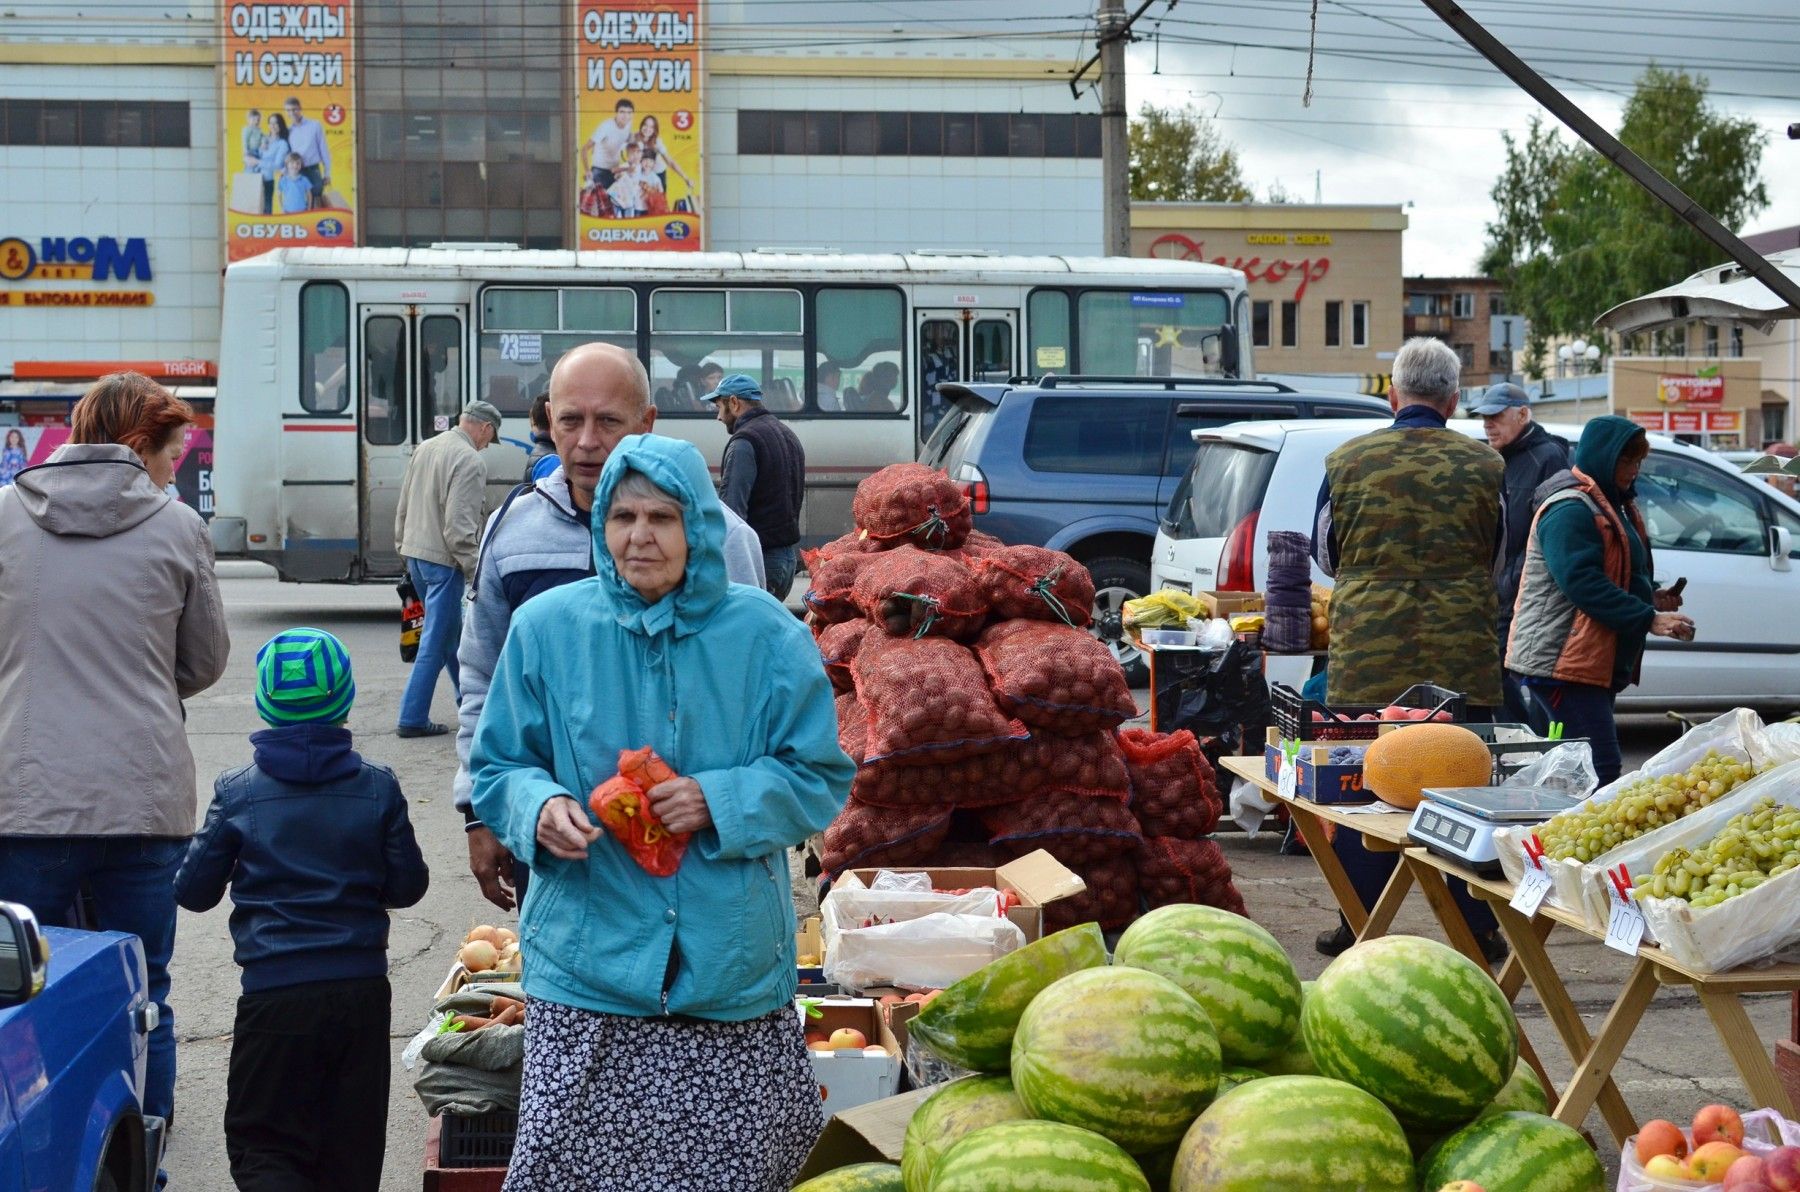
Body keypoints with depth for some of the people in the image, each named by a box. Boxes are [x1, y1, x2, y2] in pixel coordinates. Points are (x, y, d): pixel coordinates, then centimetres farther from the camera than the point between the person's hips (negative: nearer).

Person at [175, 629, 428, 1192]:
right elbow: (407, 886, 4)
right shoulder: (378, 788, -1)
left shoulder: (237, 793, -5)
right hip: (363, 989, 2)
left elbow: (193, 891, 2)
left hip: (275, 993, -2)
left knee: (260, 1144, 5)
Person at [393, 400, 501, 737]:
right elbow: (460, 524, -22)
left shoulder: (425, 448, 10)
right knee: (437, 640, -3)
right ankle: (413, 718, -2)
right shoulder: (470, 461, -16)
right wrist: (474, 570, -15)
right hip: (443, 559, -9)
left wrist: (404, 548, 24)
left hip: (415, 554, 9)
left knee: (450, 632, 20)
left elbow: (403, 507, 16)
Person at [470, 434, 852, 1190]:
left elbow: (821, 779, 2)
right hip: (588, 956, 0)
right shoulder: (547, 628, 3)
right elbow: (497, 768, 9)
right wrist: (541, 807, -14)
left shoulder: (765, 636, 1)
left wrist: (720, 802, -15)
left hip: (732, 967, 0)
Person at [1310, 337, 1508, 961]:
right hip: (1463, 656, 0)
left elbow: (1325, 554, 14)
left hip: (1366, 654, 0)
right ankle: (1478, 928, 10)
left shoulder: (1347, 460, 0)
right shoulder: (1484, 465, 1)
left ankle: (1359, 927, 11)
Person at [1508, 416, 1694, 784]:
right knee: (1600, 769, -18)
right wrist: (1649, 619, -24)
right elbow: (1582, 583, -23)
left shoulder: (1612, 504, 20)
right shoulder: (1569, 509, -13)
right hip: (1562, 661, -11)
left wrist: (1651, 599, 10)